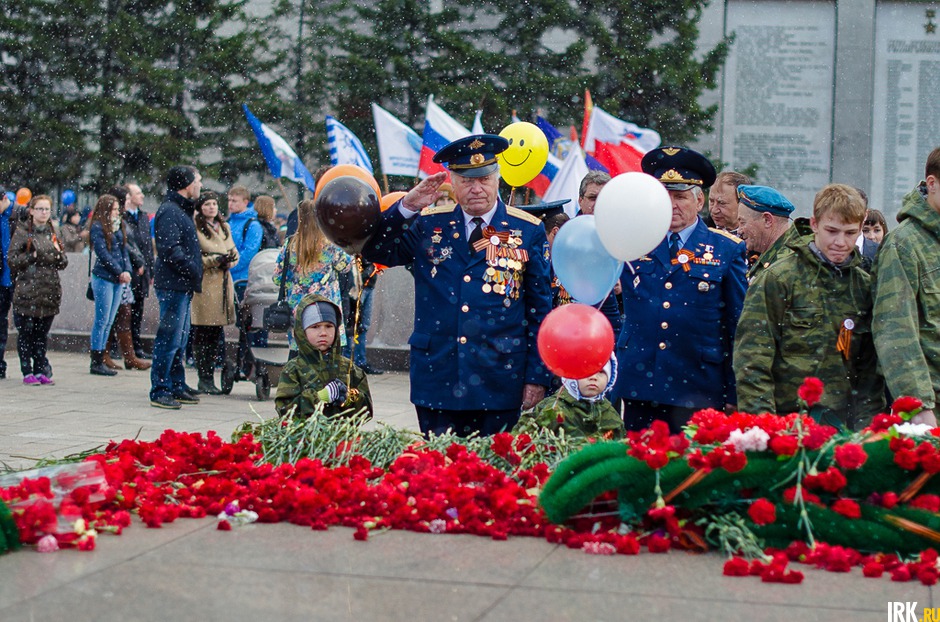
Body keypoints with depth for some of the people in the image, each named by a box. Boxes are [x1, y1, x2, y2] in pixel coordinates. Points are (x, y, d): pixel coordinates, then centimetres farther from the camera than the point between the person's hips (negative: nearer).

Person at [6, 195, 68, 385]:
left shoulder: (53, 233, 13)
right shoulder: (22, 232, 0)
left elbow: (63, 264, 14)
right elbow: (12, 260, -5)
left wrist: (58, 253, -6)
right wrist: (32, 256, -16)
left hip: (49, 292, 4)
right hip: (26, 292, -4)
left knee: (42, 334, 8)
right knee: (25, 333, -1)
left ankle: (40, 371, 14)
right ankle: (27, 372, 4)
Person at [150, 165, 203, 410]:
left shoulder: (181, 210, 19)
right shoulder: (169, 211, -14)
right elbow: (170, 249, -22)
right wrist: (194, 270, -18)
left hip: (182, 286, 11)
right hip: (173, 285, -11)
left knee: (179, 340, 15)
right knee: (169, 339, -8)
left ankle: (177, 387, 23)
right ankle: (160, 391, -5)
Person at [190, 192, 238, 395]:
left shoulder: (224, 227, 19)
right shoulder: (194, 227, -4)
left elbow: (234, 252, 20)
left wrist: (229, 260, -2)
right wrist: (214, 260, -16)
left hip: (222, 283, 7)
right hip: (203, 284, -7)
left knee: (216, 335, 7)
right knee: (202, 334, -5)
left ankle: (209, 377, 13)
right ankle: (204, 379, -1)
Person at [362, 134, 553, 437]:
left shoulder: (528, 230, 3)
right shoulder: (428, 224, 7)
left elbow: (540, 308, 4)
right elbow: (374, 251, 4)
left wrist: (538, 376, 1)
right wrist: (407, 207, -9)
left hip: (499, 383, -1)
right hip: (436, 379, 1)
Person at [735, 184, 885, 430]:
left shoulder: (864, 284, 11)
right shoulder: (778, 278, -4)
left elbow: (871, 364, 15)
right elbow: (752, 358, -7)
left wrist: (866, 423, 5)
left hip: (842, 422, 4)